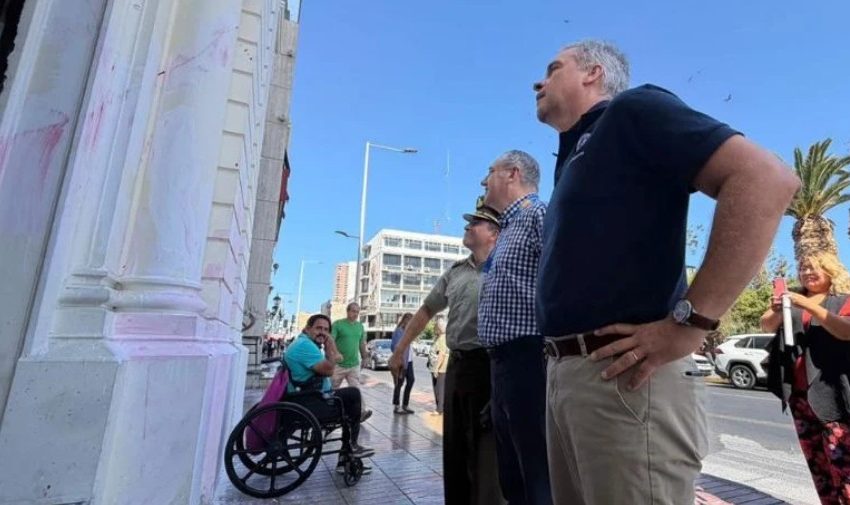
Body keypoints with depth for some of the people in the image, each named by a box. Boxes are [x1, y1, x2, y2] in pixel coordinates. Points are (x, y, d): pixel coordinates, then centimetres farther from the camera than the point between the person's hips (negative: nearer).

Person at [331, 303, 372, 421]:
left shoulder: (360, 326, 8)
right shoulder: (338, 324, -8)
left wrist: (364, 358, 15)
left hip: (354, 364, 3)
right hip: (338, 364, -3)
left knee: (356, 388, -4)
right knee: (332, 389, 10)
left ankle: (362, 411, -9)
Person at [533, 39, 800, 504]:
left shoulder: (632, 109, -1)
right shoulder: (572, 157, 22)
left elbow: (766, 178, -14)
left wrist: (689, 322, -19)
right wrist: (560, 362, 14)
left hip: (621, 376, -9)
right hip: (564, 374, 9)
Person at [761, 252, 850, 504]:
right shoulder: (794, 300, 15)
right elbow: (767, 326, 5)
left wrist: (810, 306, -23)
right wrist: (776, 311, -15)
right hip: (799, 393, 4)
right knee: (816, 463, 10)